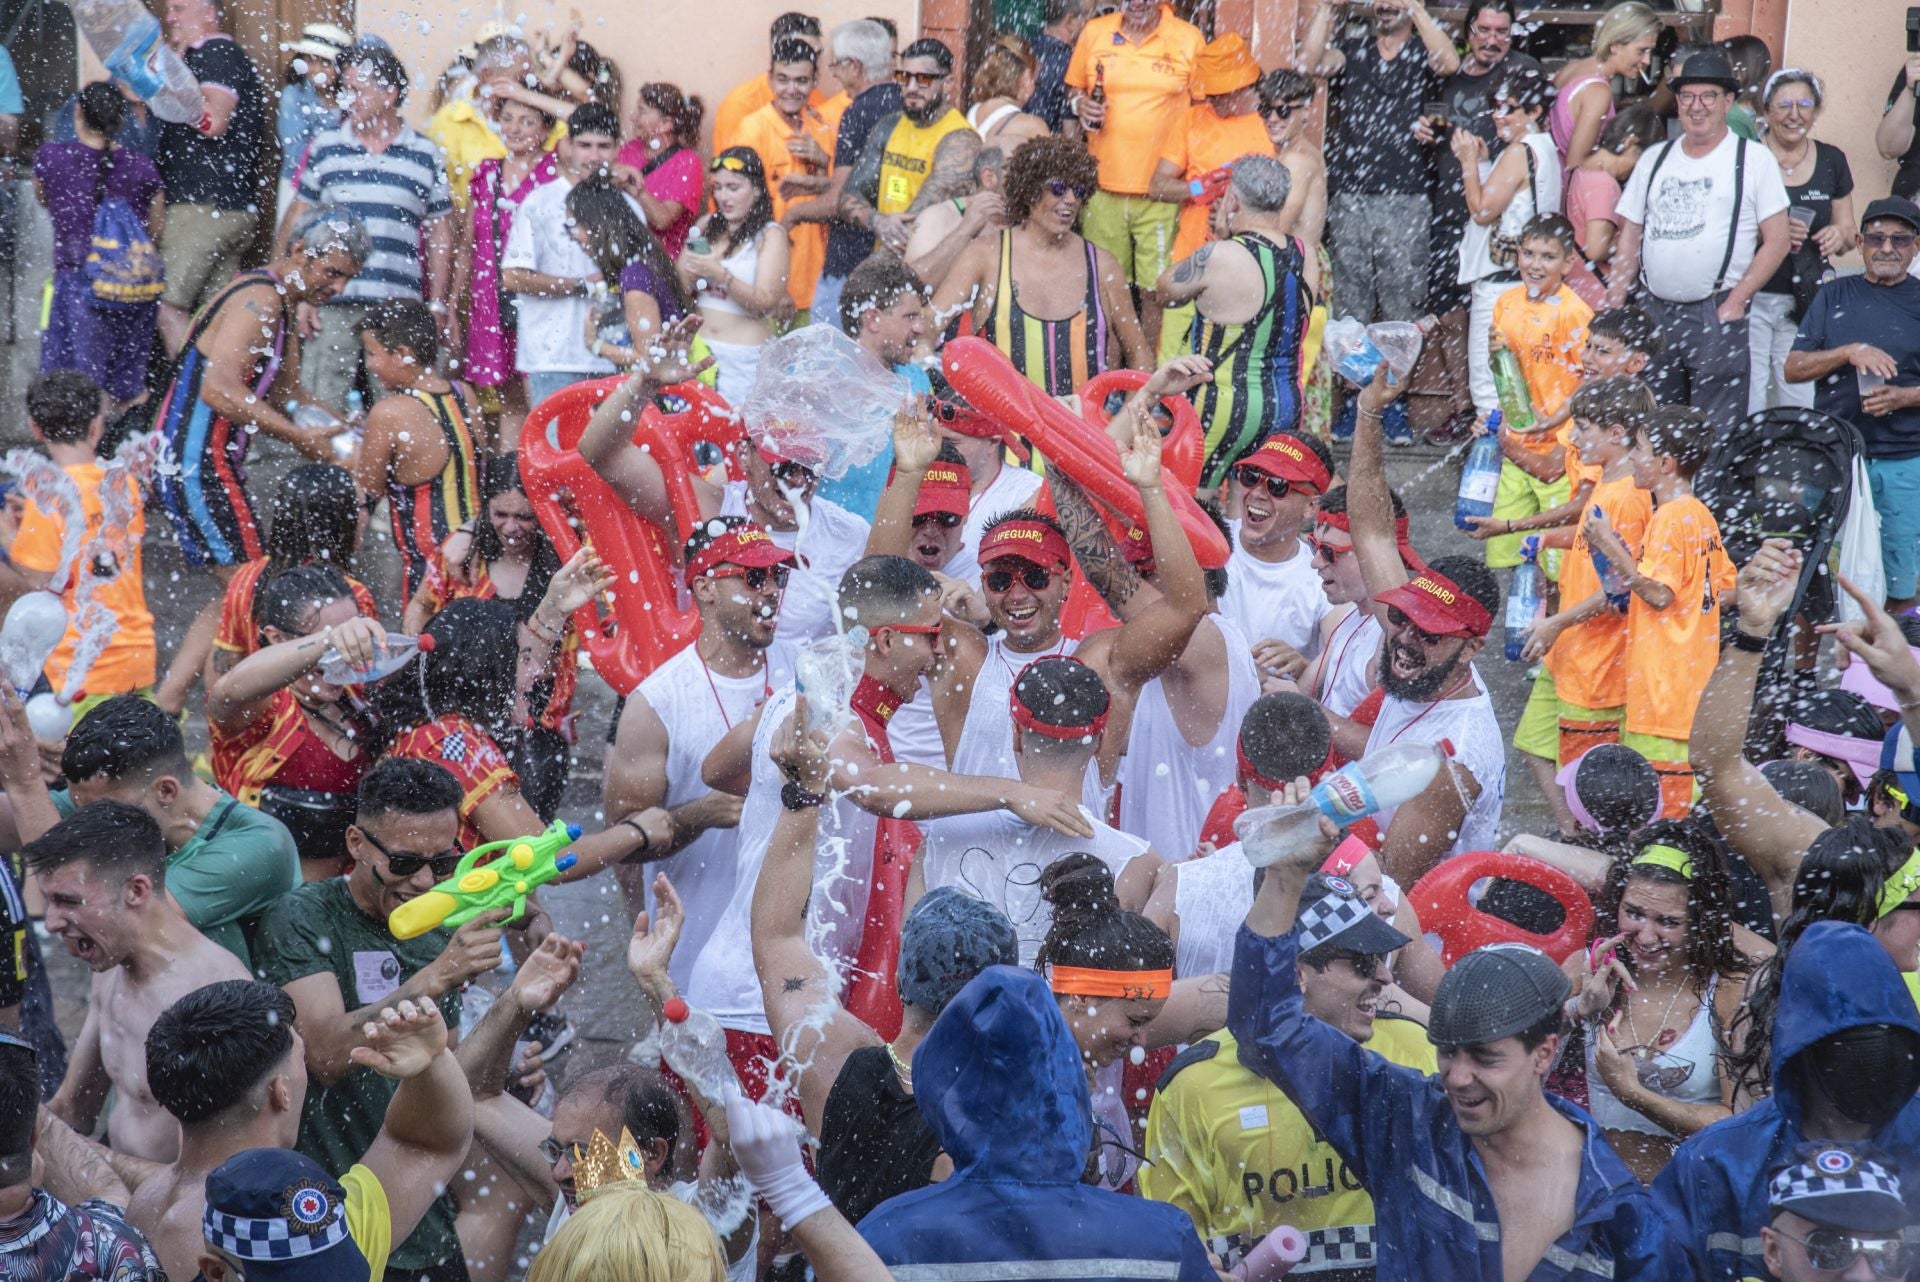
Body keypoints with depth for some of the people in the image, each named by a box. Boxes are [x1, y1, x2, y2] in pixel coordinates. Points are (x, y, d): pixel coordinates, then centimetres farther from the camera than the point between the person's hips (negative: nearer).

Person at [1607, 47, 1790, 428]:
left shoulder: (1754, 160, 3)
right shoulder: (1654, 160, 15)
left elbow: (1776, 241, -1)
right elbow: (1629, 242, 15)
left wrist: (1735, 303, -9)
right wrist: (1613, 312, 6)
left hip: (1716, 313, -4)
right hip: (1651, 311, 4)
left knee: (1715, 432, -5)